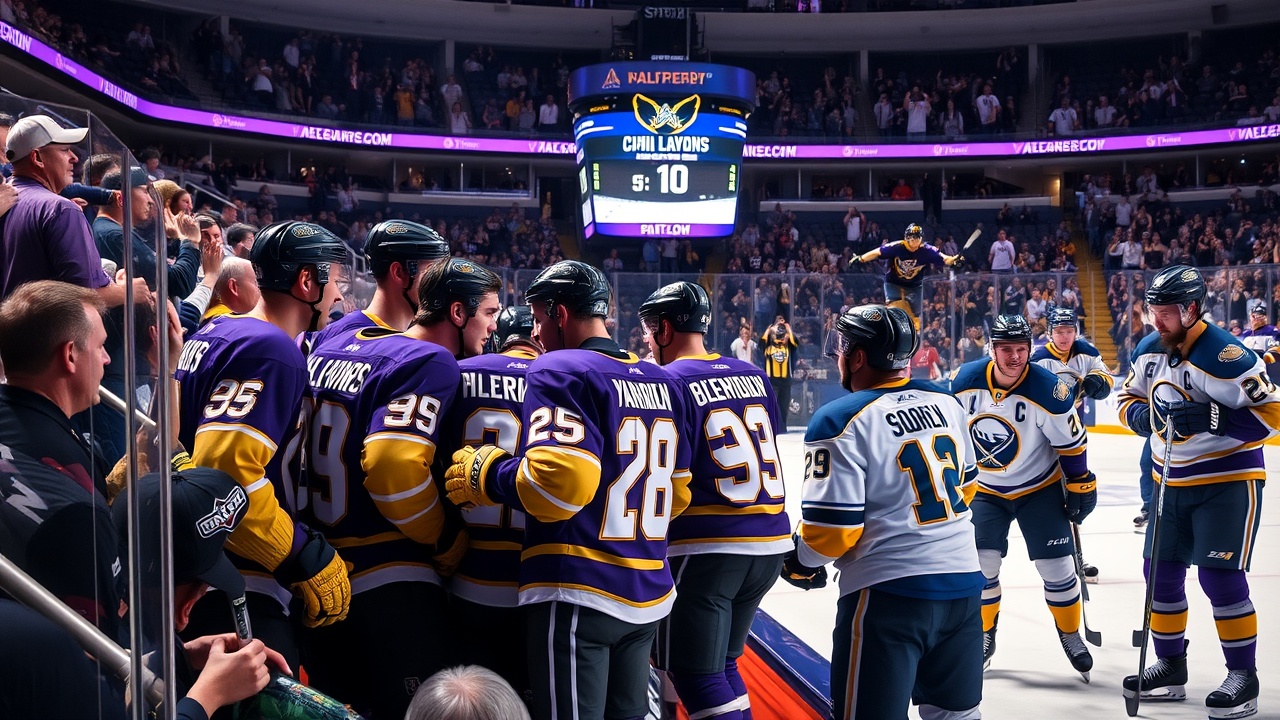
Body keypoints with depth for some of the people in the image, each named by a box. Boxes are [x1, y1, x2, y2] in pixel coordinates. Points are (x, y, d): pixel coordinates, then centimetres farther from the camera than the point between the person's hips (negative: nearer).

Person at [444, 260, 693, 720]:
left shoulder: (561, 371, -10)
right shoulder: (661, 382, 12)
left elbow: (560, 480, -23)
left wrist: (485, 475, -9)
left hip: (578, 593, -8)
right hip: (648, 594, 8)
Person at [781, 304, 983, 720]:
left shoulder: (841, 421, -14)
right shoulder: (945, 402, 7)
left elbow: (834, 526, -15)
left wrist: (802, 562, 4)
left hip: (890, 593, -7)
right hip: (962, 583, 7)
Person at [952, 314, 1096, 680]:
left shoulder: (1048, 389, -24)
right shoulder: (964, 381, -15)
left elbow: (1071, 443, -13)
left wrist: (1081, 487, -7)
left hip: (1039, 488, -2)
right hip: (985, 489, 2)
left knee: (1057, 566, -3)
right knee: (980, 563, -6)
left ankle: (1071, 636, 22)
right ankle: (984, 636, 16)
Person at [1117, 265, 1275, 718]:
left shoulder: (1223, 355, -22)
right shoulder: (1149, 351, 1)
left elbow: (1270, 413, -22)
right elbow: (1129, 399, 12)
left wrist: (1213, 418, -34)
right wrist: (1142, 414, -11)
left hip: (1227, 480, -7)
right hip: (1172, 480, 7)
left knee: (1220, 577, -10)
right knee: (1161, 572, 9)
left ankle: (1244, 675, 5)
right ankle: (1170, 667, 22)